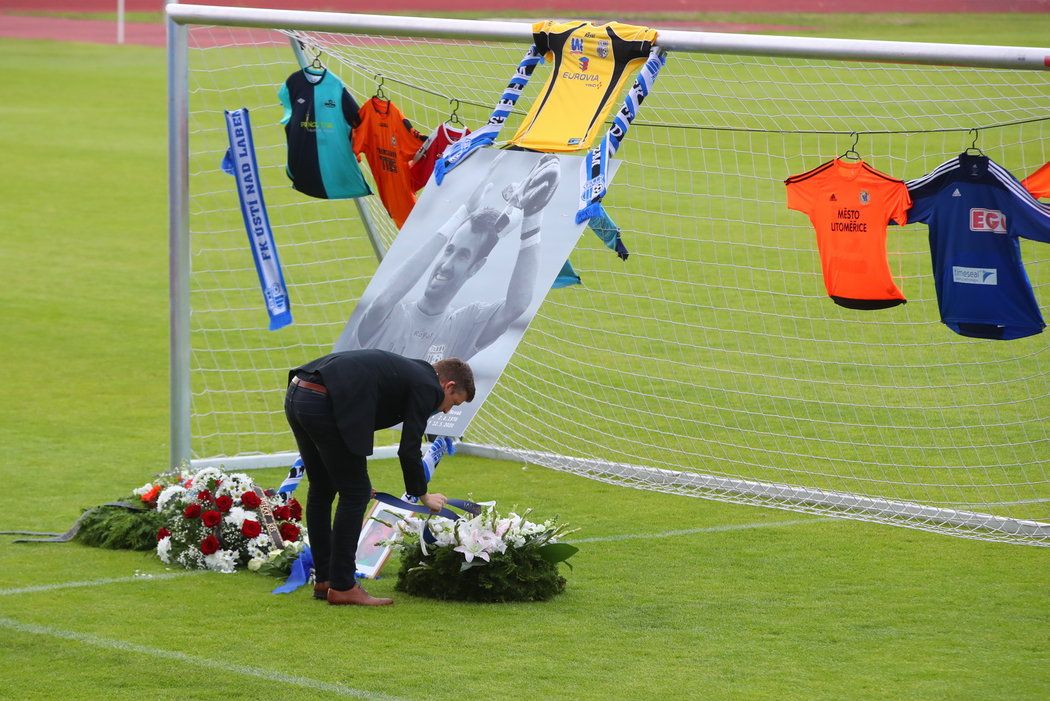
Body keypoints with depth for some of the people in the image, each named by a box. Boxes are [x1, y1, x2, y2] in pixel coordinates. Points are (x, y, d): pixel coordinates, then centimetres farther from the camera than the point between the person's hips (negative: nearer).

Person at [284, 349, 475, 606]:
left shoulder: (406, 371, 30)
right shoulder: (427, 387, 3)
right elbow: (409, 450, 1)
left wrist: (354, 477, 38)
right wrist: (423, 495, 17)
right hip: (323, 403, -10)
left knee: (322, 489, 21)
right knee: (356, 494, 2)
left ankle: (324, 581, 28)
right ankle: (342, 587, 6)